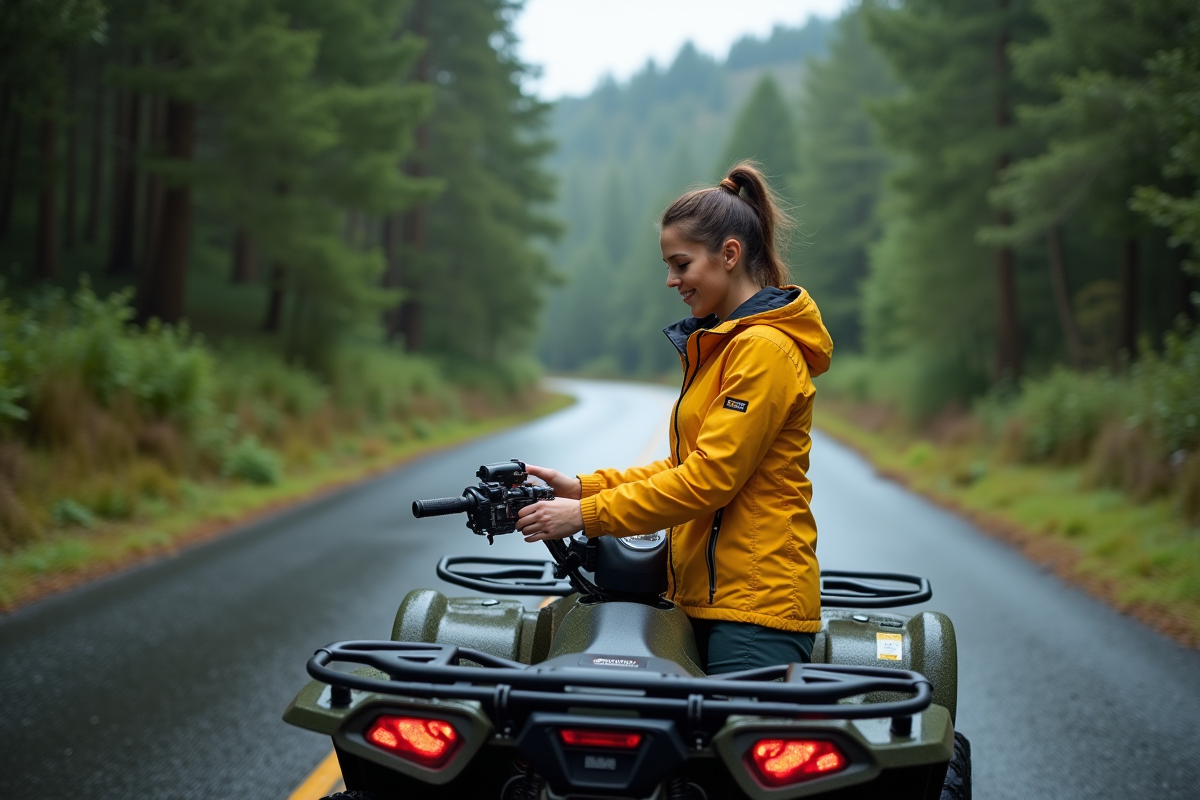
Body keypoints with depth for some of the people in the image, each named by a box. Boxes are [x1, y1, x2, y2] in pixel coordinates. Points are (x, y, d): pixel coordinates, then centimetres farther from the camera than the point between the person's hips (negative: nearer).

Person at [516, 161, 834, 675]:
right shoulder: (720, 344, 20)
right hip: (708, 599, 9)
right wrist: (582, 487, 8)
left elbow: (710, 479, -17)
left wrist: (587, 515, -14)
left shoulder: (764, 349, -12)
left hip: (755, 603, -9)